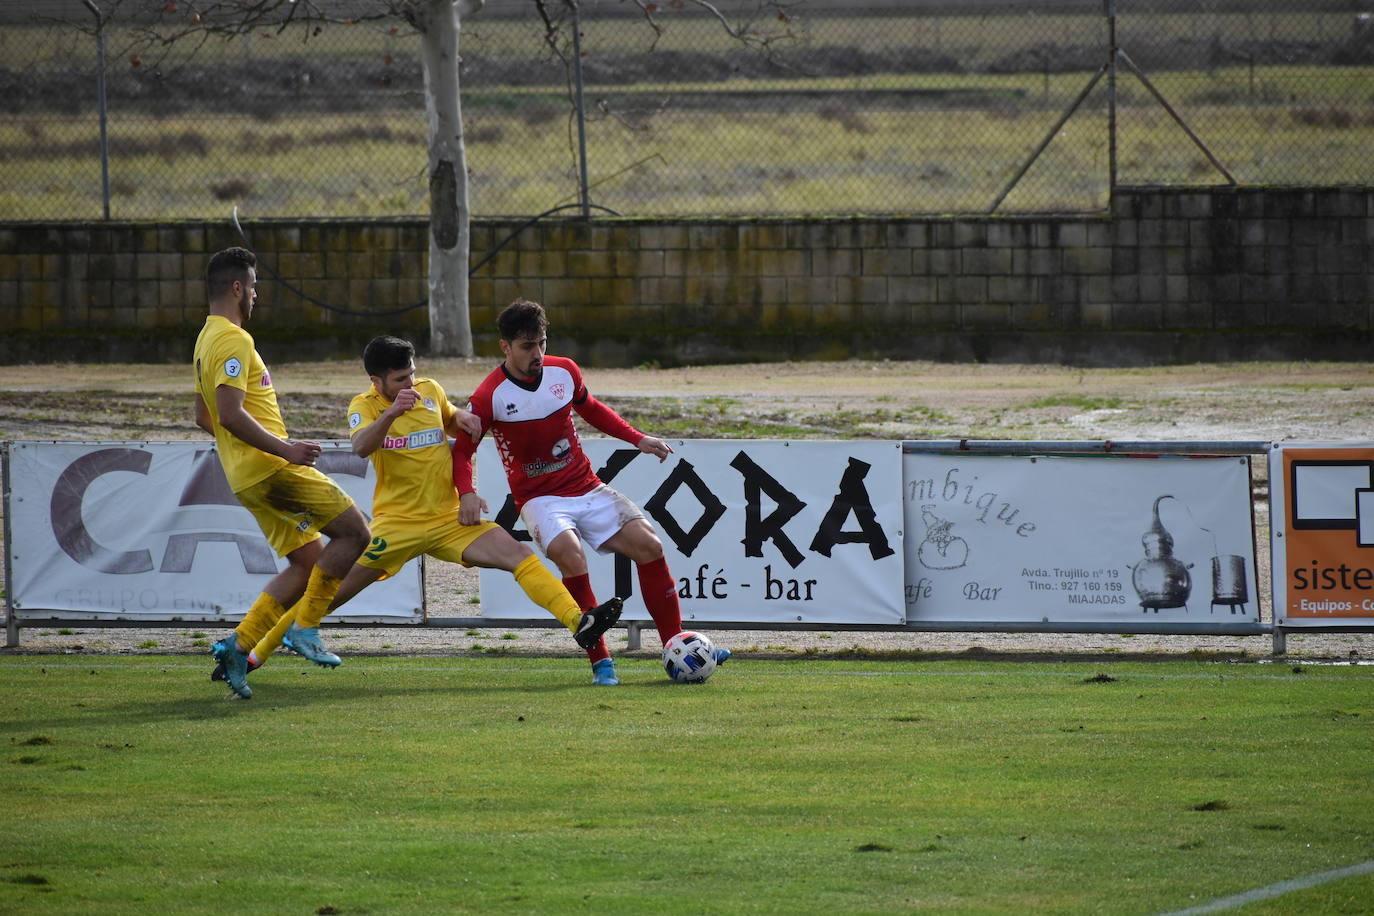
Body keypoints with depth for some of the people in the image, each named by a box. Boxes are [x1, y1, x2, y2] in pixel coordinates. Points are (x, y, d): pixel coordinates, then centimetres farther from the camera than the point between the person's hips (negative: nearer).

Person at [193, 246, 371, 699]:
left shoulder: (207, 339, 19)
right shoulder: (232, 340, -14)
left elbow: (204, 417, 28)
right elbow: (231, 413, -24)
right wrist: (283, 448, -23)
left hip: (247, 476, 10)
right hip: (272, 470, -10)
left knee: (309, 561, 11)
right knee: (354, 532, -6)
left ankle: (238, 644, 3)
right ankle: (304, 627, -6)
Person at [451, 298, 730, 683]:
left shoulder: (564, 372, 0)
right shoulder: (490, 396, -13)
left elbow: (591, 409, 21)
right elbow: (462, 449, -5)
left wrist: (639, 439, 13)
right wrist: (466, 493, -24)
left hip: (587, 488, 5)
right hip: (540, 498, -5)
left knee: (648, 545, -9)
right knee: (568, 551, -34)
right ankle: (600, 661, -27)